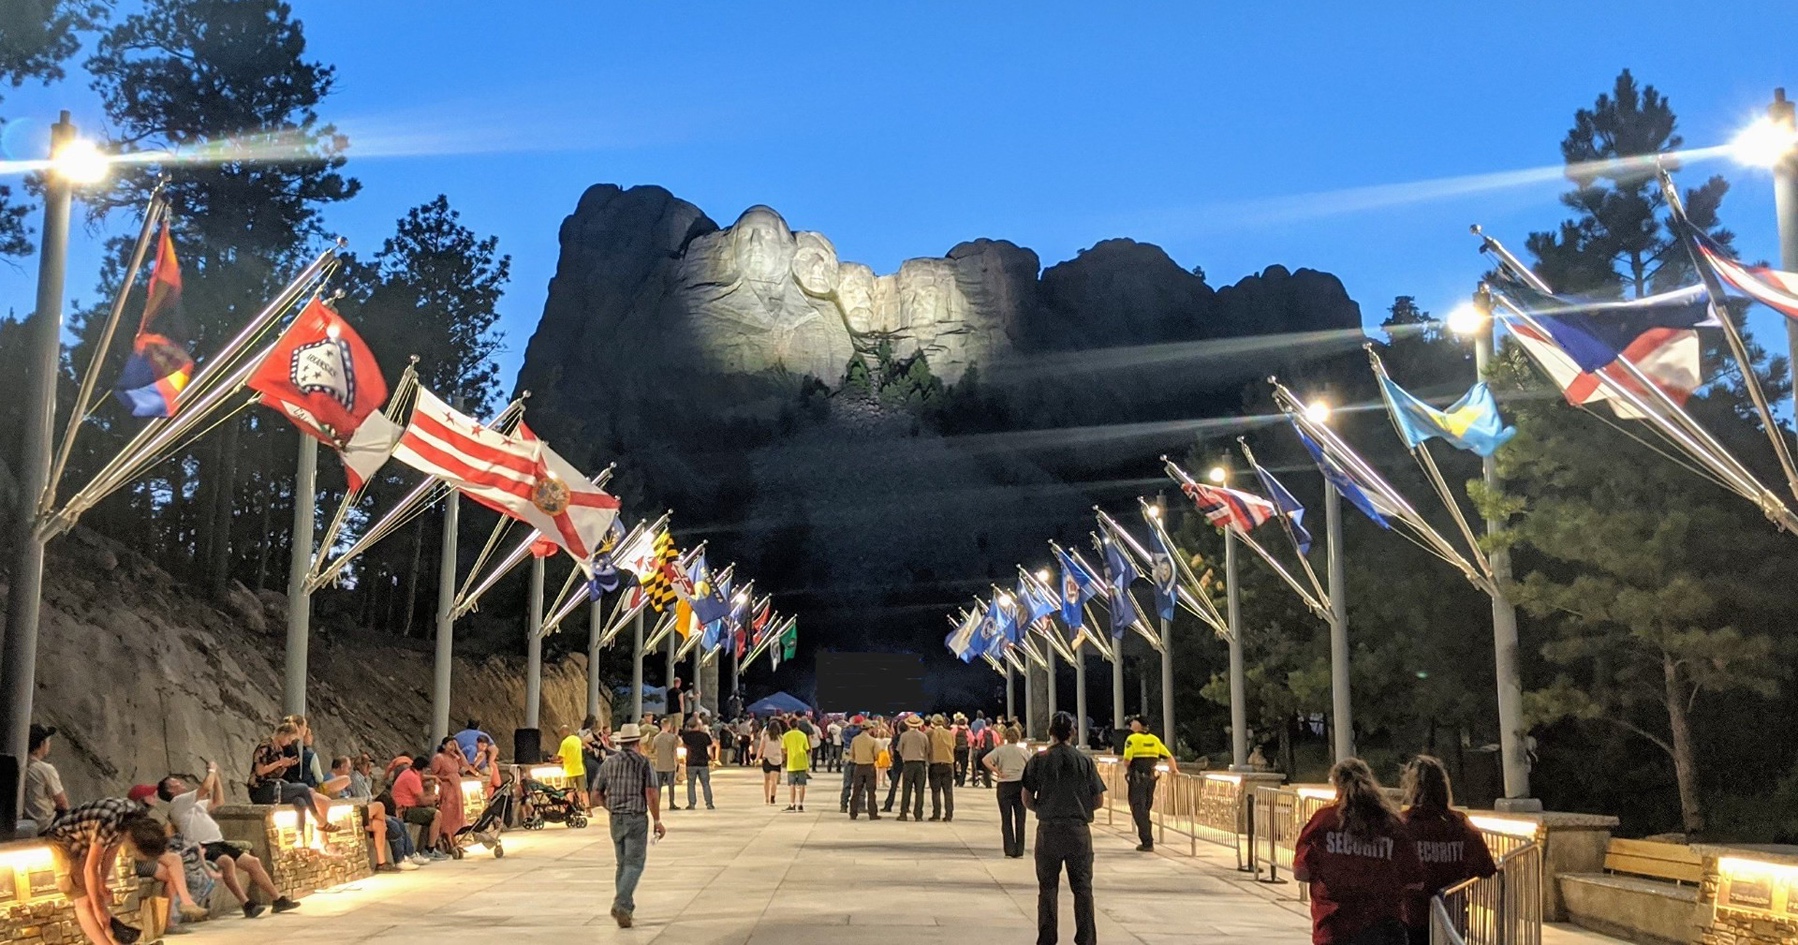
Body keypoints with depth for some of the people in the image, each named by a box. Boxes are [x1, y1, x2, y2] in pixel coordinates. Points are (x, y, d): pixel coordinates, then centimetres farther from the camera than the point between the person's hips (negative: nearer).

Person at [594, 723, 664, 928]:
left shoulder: (608, 763, 7)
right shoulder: (643, 762, -6)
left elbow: (598, 795, 11)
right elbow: (651, 794, -12)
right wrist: (657, 821, -5)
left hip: (616, 819, 5)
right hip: (636, 819, -5)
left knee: (622, 863, 17)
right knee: (634, 863, -3)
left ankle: (626, 906, 21)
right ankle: (620, 905, -18)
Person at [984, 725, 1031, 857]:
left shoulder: (1000, 750, -2)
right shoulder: (1022, 751, 4)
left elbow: (985, 760, -16)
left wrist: (997, 772, -12)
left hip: (1005, 785, -1)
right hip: (1021, 784, 2)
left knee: (1006, 819, 6)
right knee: (1019, 819, 7)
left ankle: (1010, 850, 4)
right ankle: (1019, 851, 7)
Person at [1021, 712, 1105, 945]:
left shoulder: (1038, 761, -3)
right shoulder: (1085, 761, -1)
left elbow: (1027, 800, -2)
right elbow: (1099, 800, 1)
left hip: (1048, 830, 0)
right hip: (1079, 830, 0)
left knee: (1047, 888, 8)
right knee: (1082, 888, 8)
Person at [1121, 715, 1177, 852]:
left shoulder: (1132, 739, -9)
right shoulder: (1154, 739, 9)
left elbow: (1127, 759, -18)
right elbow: (1169, 756, 10)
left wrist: (1126, 769, 2)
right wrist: (1174, 769, 25)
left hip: (1137, 778, -6)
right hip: (1151, 777, 6)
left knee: (1138, 810, 0)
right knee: (1145, 809, 18)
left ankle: (1147, 842, -5)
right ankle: (1147, 841, 21)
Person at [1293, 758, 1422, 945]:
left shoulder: (1323, 820, -5)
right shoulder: (1393, 825, -2)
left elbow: (1300, 873, -3)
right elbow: (1415, 884, 2)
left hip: (1334, 929, -1)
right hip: (1383, 928, 1)